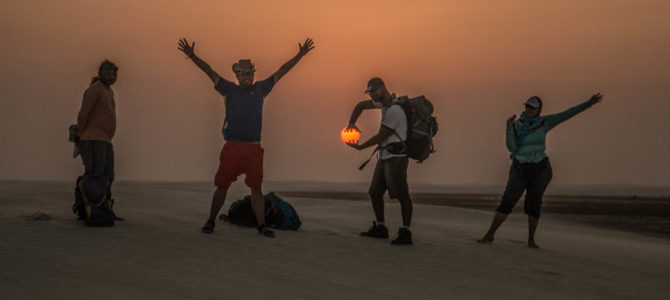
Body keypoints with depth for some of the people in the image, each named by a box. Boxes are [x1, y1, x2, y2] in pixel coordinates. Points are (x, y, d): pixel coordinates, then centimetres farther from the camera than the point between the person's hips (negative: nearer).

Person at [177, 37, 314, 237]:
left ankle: (261, 225, 5)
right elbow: (209, 71, 1)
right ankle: (210, 221, 17)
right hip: (232, 147, -1)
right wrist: (192, 56, -11)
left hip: (254, 148, 2)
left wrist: (300, 55, 13)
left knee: (256, 187, 3)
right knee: (222, 185, 4)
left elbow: (281, 72, 14)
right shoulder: (229, 90, 7)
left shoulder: (260, 89, 12)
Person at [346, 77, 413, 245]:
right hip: (384, 157, 10)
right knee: (375, 192, 13)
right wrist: (351, 123, 8)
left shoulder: (394, 110, -17)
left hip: (396, 157, -10)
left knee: (401, 194, -13)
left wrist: (359, 147, -2)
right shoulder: (383, 102, 13)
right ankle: (380, 228, 24)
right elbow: (361, 105, 26)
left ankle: (405, 234, -15)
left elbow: (380, 137, -14)